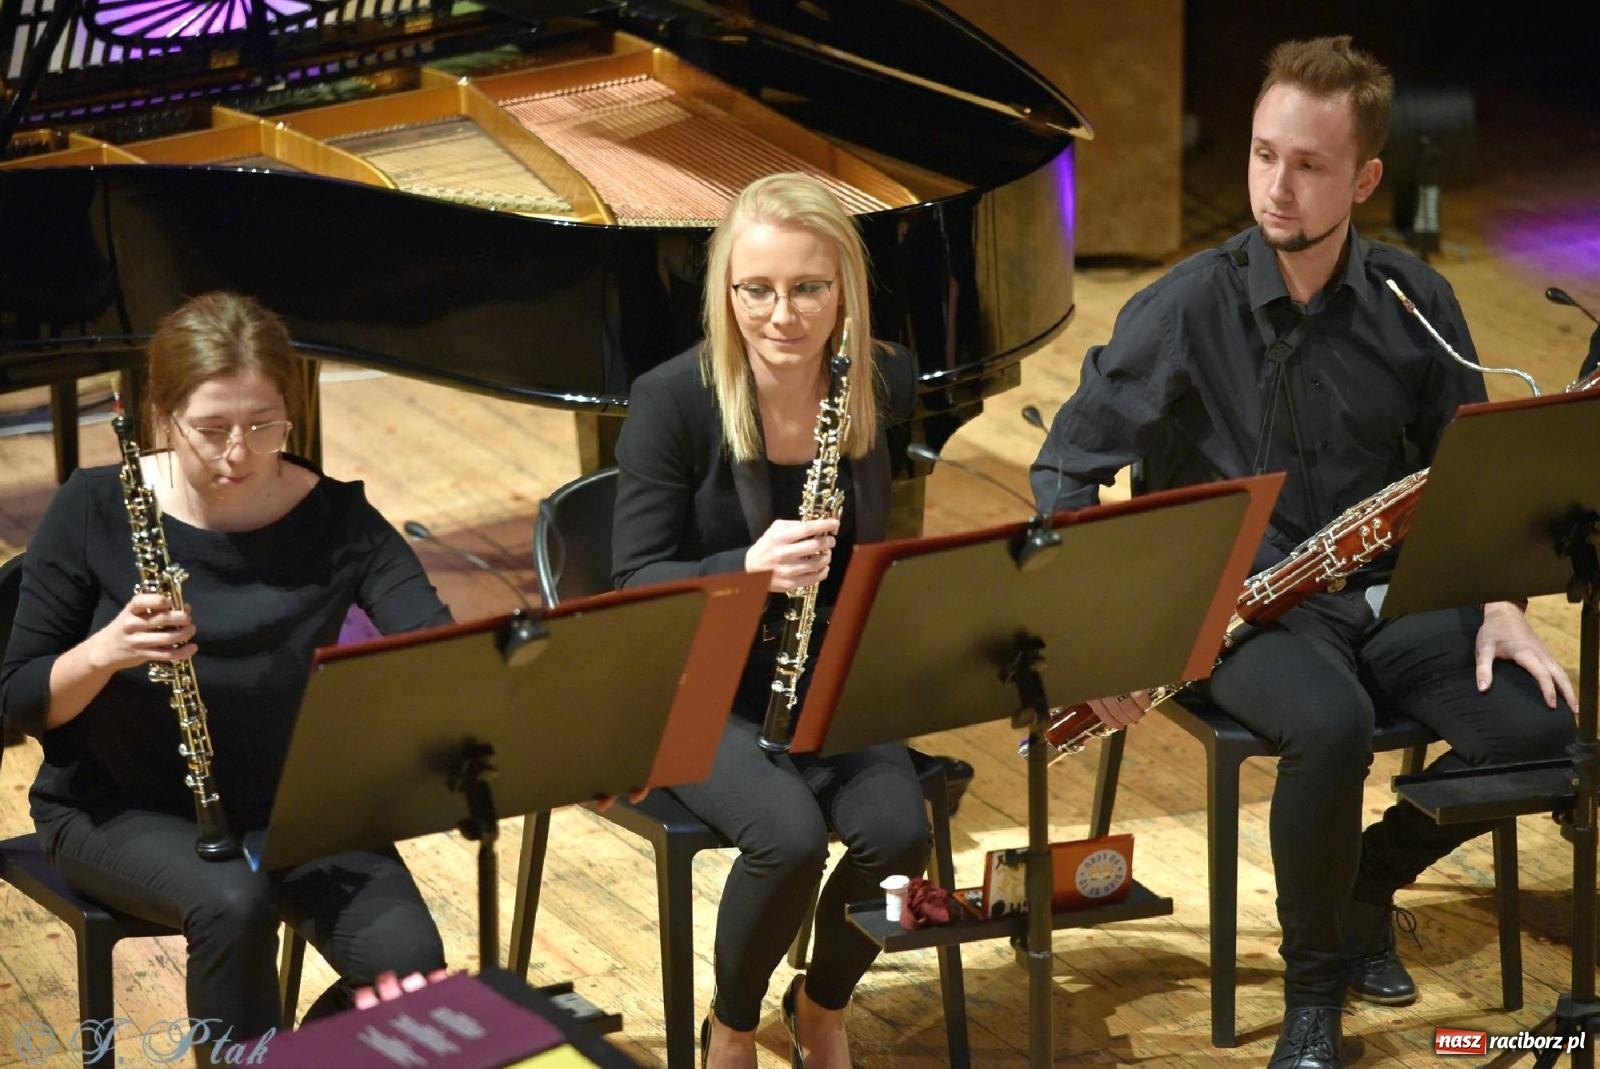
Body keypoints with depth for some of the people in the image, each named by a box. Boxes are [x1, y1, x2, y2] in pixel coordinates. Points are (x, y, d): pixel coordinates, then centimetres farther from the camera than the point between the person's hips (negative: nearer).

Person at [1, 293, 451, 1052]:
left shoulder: (336, 520, -10)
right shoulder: (94, 513, -12)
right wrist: (105, 652, -30)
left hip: (293, 802, 2)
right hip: (122, 808, -2)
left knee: (408, 962, -21)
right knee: (233, 907, -34)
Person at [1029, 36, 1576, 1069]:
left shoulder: (1416, 303, 0)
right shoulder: (1184, 310, -10)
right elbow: (1066, 475, -7)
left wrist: (1498, 605, -7)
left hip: (1384, 593, 4)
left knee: (1537, 723, -21)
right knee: (1331, 724, -36)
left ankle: (1372, 877, 9)